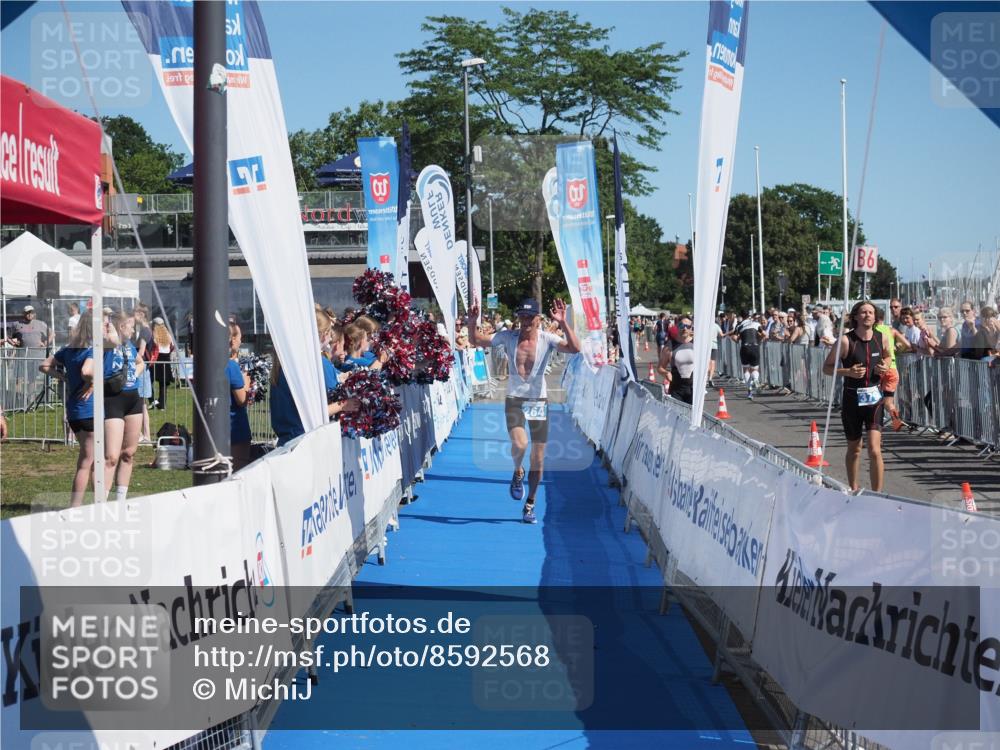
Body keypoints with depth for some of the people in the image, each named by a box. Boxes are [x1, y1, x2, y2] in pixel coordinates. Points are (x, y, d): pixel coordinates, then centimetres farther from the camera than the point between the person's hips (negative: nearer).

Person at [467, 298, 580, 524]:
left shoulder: (547, 340, -8)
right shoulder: (508, 337, -3)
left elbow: (575, 349, -23)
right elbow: (476, 341, 4)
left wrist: (563, 324, -34)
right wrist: (472, 323, -14)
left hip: (539, 401, 1)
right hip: (514, 400, 0)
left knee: (538, 458, 4)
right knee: (519, 444, -27)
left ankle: (530, 504, 21)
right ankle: (517, 473, 9)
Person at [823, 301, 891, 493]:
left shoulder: (882, 338, 0)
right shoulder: (846, 340, -10)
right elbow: (827, 367, -3)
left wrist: (885, 369, -1)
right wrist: (848, 371, -19)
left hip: (874, 398, 1)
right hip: (852, 398, -1)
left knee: (875, 449, -13)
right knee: (854, 448, 14)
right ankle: (853, 489, 33)